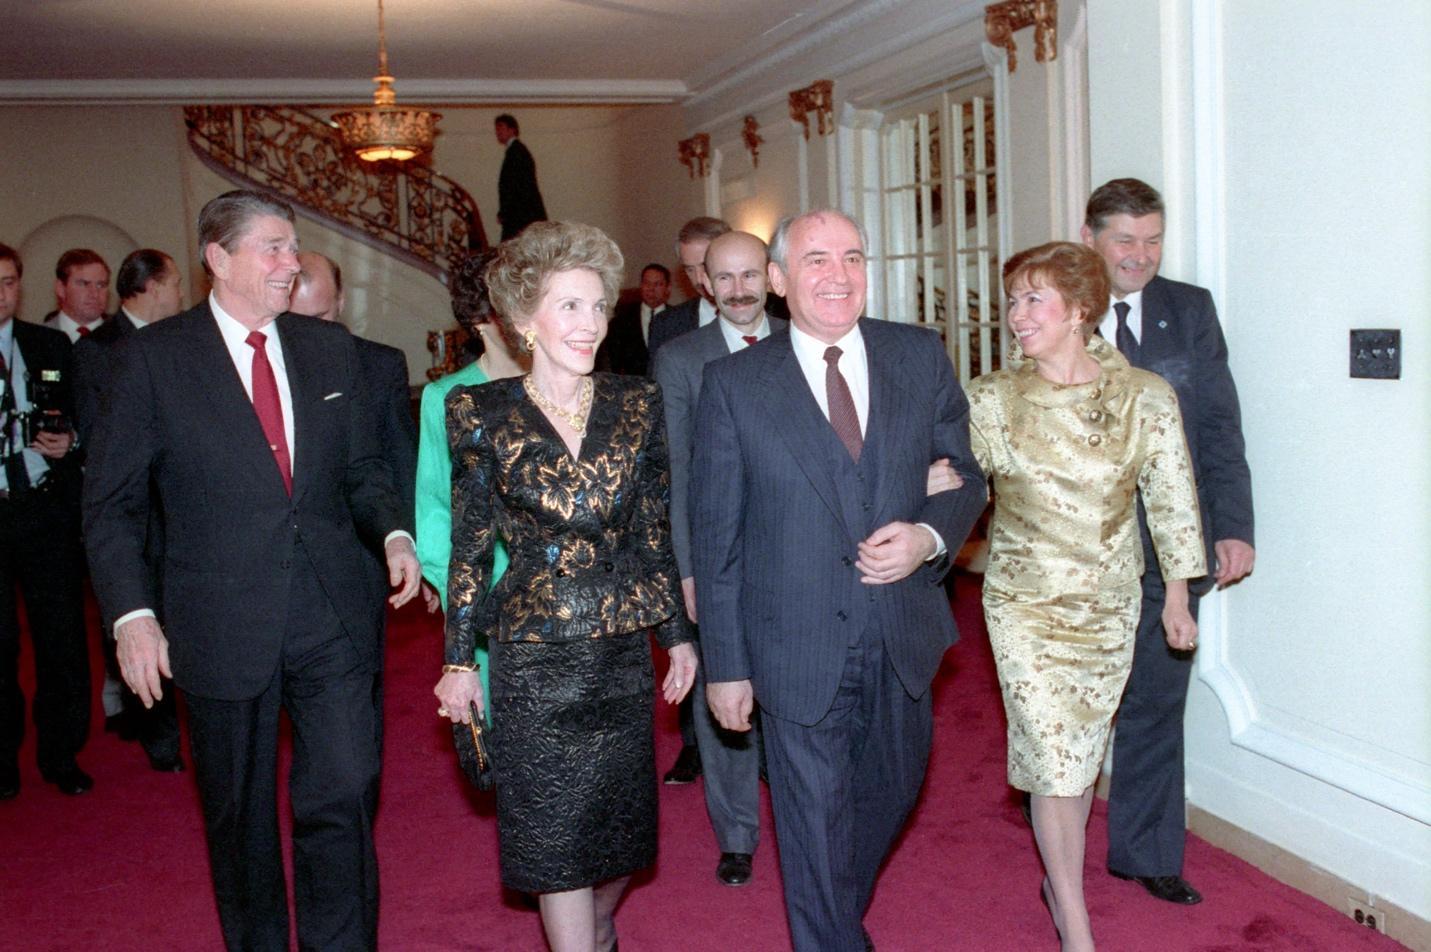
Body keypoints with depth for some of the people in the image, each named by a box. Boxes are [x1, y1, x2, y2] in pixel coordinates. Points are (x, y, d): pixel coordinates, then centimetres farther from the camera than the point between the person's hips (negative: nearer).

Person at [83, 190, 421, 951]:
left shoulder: (329, 347, 8)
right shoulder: (154, 357, -3)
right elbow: (110, 502, -1)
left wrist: (394, 533, -5)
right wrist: (132, 613, -11)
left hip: (334, 621, 2)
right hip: (223, 626, -2)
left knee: (344, 798, -1)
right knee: (240, 818, 13)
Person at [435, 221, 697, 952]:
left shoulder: (637, 405, 1)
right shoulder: (483, 414, -6)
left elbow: (653, 530, 7)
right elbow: (470, 546, -2)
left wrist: (678, 635, 9)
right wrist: (458, 660, -1)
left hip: (623, 646, 3)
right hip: (534, 655, -3)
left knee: (621, 818, 15)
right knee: (554, 833, 3)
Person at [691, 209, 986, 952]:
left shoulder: (921, 356, 0)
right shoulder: (733, 382, -7)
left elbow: (966, 474, 7)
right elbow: (716, 535, -4)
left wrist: (930, 536, -15)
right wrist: (724, 665, -4)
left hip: (902, 636, 4)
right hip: (798, 647, -4)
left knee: (891, 791, 24)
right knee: (817, 825, 7)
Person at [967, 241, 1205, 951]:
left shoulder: (1146, 398, -7)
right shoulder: (991, 400, -8)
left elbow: (1171, 503, 1)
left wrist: (1177, 601, 6)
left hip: (1110, 606, 2)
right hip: (1024, 605, -2)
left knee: (1084, 751, 14)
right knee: (1051, 755, -3)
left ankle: (1058, 878, 38)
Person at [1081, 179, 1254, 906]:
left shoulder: (1191, 310, 5)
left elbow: (1220, 427, 3)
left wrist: (1232, 527, -5)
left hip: (1170, 546, 2)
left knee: (1156, 703, 11)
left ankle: (1144, 853, 28)